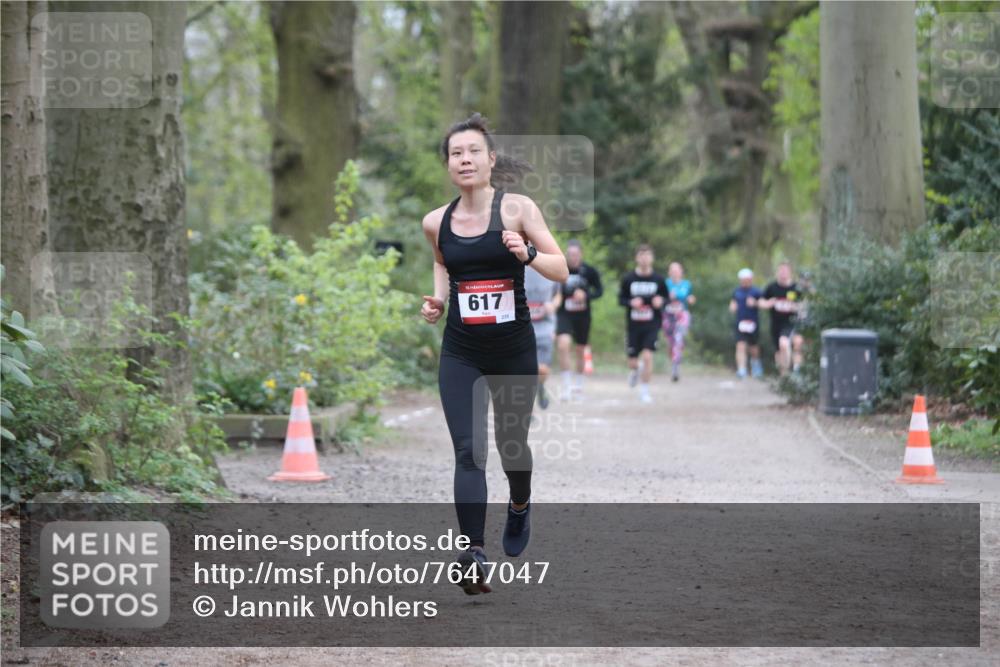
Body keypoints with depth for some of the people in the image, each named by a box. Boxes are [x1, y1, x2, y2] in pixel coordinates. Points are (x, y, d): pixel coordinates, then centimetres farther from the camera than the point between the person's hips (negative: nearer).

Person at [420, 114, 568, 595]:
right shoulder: (437, 222, 1)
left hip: (514, 350, -1)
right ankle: (473, 557, -17)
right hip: (460, 353, 1)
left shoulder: (517, 209, -8)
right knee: (468, 451, -12)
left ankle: (520, 506, 49)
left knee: (511, 444, 15)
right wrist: (438, 298, 1)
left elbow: (561, 270, -9)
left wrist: (527, 253, -27)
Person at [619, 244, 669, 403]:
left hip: (652, 325, -1)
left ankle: (644, 391, 0)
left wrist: (661, 301, -13)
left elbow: (666, 297, 10)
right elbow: (621, 299, 5)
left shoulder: (658, 279, -1)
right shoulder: (628, 279, -2)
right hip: (633, 324, 1)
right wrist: (631, 302, -16)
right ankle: (635, 370, 44)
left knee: (647, 356, -16)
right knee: (633, 362, 5)